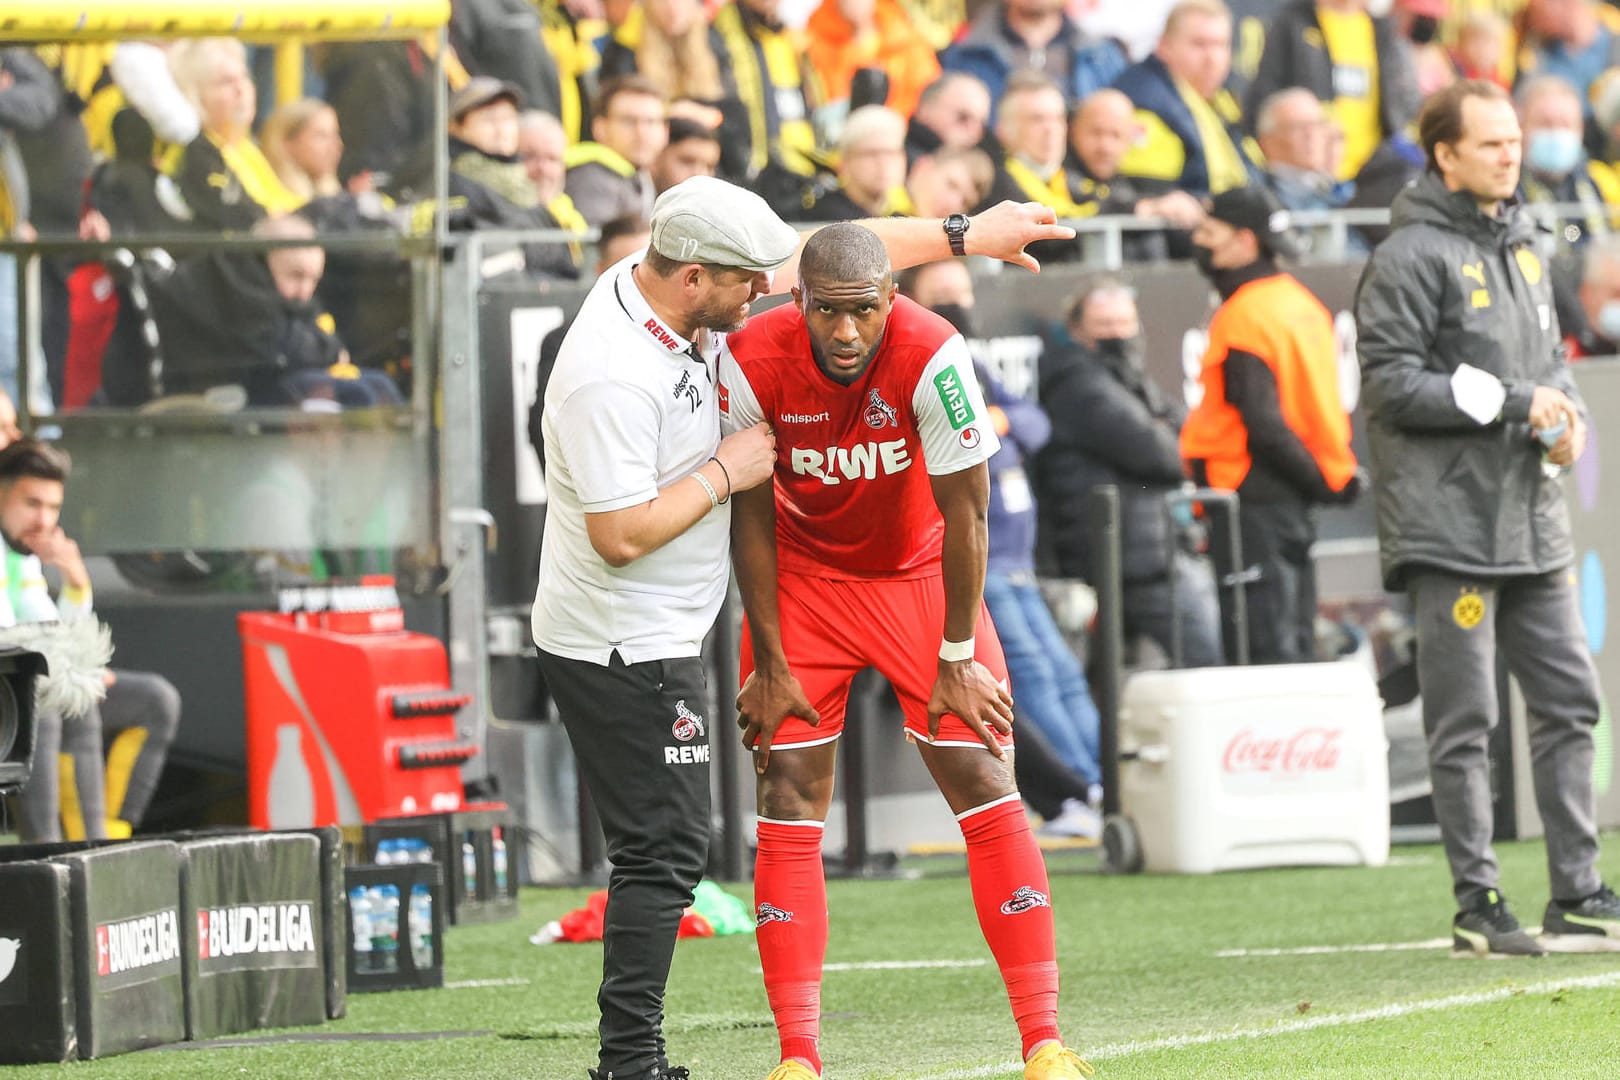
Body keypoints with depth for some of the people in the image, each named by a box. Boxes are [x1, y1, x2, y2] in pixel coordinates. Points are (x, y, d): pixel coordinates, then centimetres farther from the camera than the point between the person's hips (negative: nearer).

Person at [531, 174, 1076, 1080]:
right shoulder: (612, 375, -27)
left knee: (665, 850, 10)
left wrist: (966, 236, 14)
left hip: (658, 640, 10)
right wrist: (727, 472, -16)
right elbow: (622, 533, -28)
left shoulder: (683, 292, 1)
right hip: (622, 649, -10)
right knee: (665, 849, -8)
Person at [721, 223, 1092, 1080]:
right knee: (789, 803, -5)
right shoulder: (753, 361, -24)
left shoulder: (931, 357, -29)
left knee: (984, 785, -8)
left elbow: (964, 515, -19)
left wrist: (957, 659, -13)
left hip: (919, 574, -1)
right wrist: (770, 663, -8)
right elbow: (752, 518, -11)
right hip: (805, 576, 1)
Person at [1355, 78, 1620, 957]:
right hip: (1449, 521, -8)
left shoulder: (1522, 246, 15)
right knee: (1464, 721, -3)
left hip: (1532, 518, 8)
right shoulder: (1411, 256, -9)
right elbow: (1392, 384, -15)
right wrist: (1511, 402, -17)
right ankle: (1478, 906, 2)